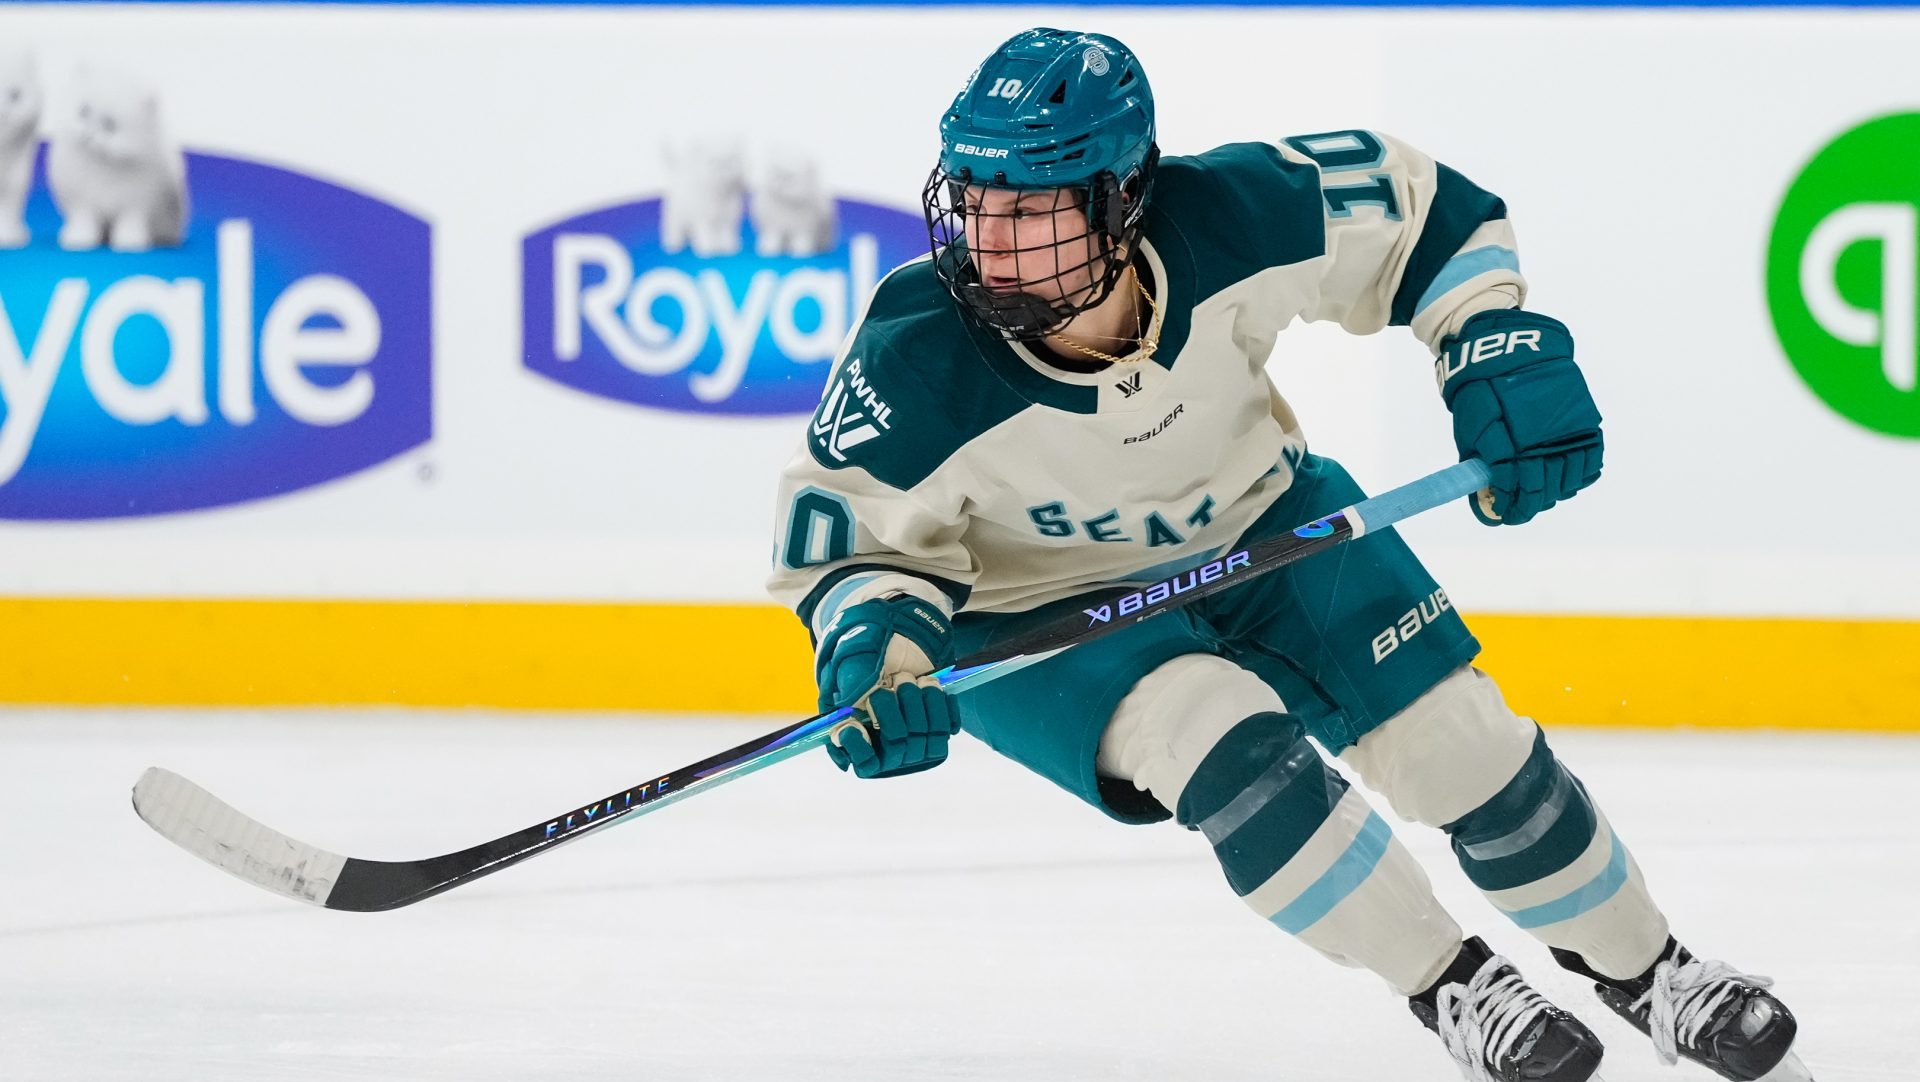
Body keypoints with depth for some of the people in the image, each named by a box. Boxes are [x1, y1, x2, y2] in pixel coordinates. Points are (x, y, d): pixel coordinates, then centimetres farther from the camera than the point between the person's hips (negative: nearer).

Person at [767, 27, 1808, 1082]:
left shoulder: (1228, 222, -31)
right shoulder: (910, 365, -34)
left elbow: (1421, 204, -12)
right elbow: (848, 532, -17)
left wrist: (1499, 349, -22)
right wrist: (873, 640, -37)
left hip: (1259, 527, 3)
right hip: (1038, 616, -2)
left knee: (1456, 737, -3)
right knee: (1223, 742, -30)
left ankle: (1641, 967, 25)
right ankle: (1453, 990, -11)